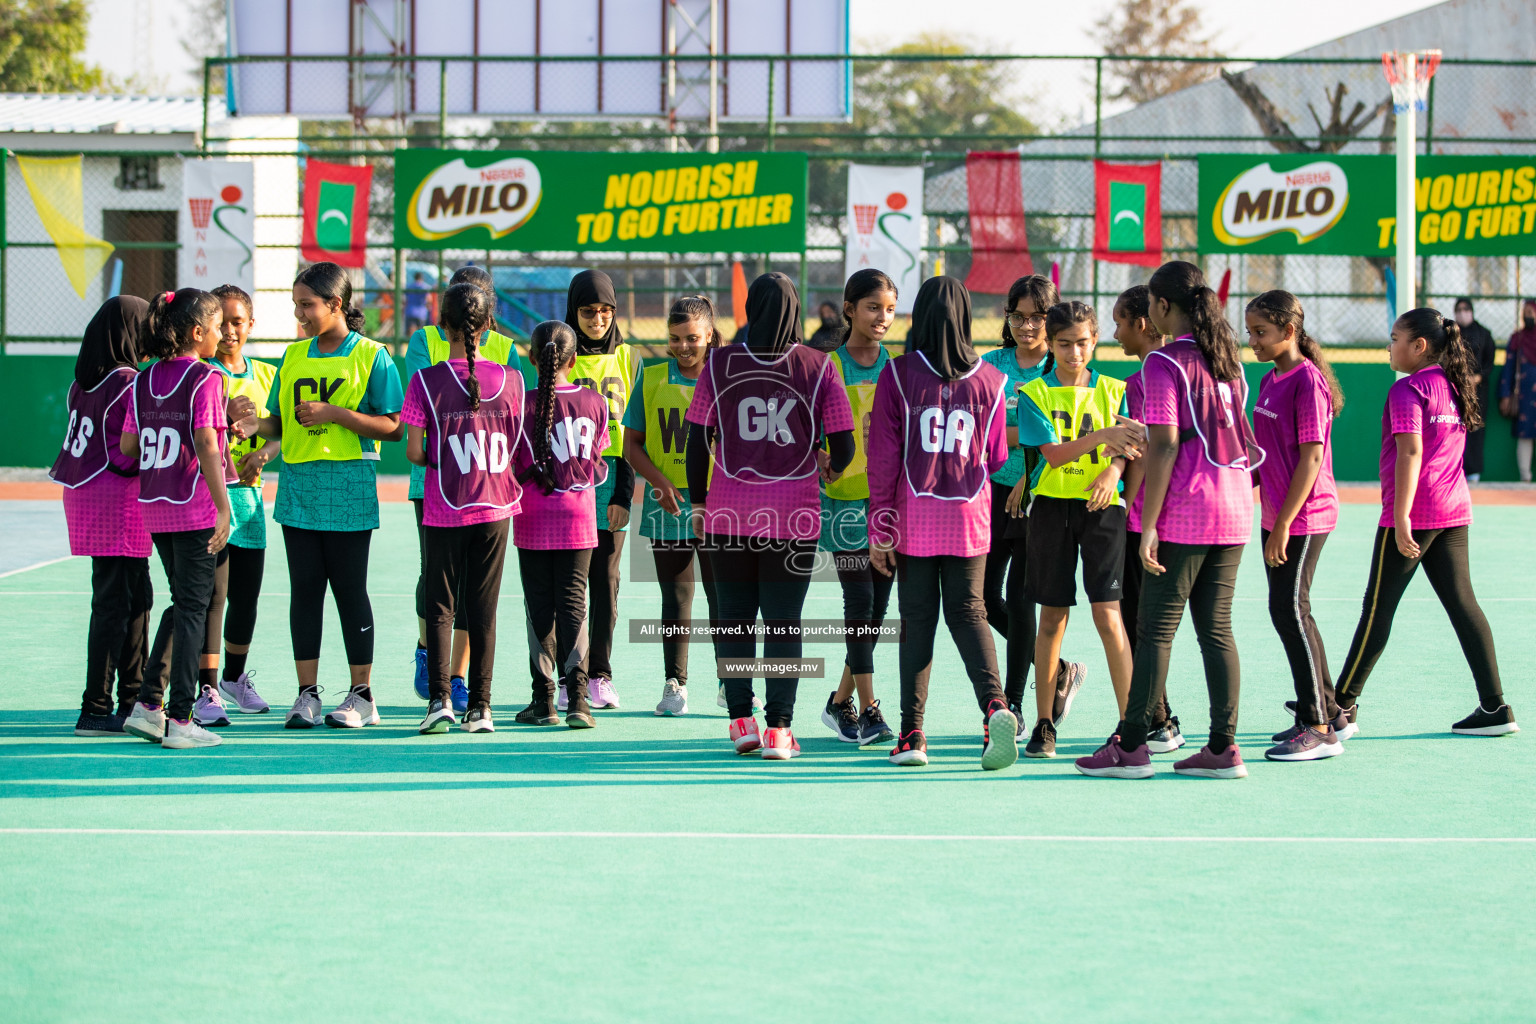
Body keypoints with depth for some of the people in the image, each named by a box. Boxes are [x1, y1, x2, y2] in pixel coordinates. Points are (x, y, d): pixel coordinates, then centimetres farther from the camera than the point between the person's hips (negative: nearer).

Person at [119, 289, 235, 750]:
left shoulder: (144, 380, 9)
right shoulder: (205, 378, -10)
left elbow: (128, 445, 8)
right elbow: (206, 445, -17)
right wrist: (224, 507, -18)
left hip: (155, 506, 6)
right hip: (196, 508, -6)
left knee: (183, 603, 19)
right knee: (192, 608, -1)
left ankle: (148, 703, 13)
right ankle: (179, 720, -1)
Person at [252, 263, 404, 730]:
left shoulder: (371, 356, -2)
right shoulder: (293, 356, 13)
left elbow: (392, 427, -6)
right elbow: (280, 424, 16)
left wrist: (336, 414, -16)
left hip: (348, 490, -5)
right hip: (298, 487, 5)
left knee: (349, 589, 0)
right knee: (304, 589, 4)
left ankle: (361, 694, 8)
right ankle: (307, 694, 9)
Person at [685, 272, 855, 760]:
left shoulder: (719, 363, -2)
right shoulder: (817, 367, -4)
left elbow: (697, 440, 0)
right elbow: (843, 445, -3)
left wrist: (698, 501, 13)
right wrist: (833, 469, 20)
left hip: (728, 513, 1)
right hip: (794, 514, -1)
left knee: (734, 617, 12)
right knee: (784, 620, 4)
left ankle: (741, 719, 10)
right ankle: (778, 728, 0)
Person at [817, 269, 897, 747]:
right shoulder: (828, 369, -1)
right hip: (845, 500, -3)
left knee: (876, 608, 5)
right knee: (859, 603, -8)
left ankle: (841, 701, 18)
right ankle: (868, 709, -5)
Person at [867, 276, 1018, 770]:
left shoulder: (898, 375, -6)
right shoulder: (988, 380, 1)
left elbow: (883, 459, -6)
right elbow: (996, 458, 10)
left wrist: (879, 531, -1)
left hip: (913, 515, -1)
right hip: (969, 515, 1)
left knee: (917, 618, 6)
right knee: (968, 611, 7)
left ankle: (912, 734, 4)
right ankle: (995, 705, -16)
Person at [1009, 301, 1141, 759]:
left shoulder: (1113, 391, 8)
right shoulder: (1034, 394, 2)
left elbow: (1130, 450, 3)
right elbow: (1052, 452, -10)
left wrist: (1115, 470, -21)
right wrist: (1103, 436, -25)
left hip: (1101, 505, 0)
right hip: (1052, 505, 0)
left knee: (1107, 612, -10)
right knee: (1052, 617, 5)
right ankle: (1044, 725, 14)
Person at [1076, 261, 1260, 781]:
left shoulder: (1165, 362, -10)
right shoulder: (1227, 358, 13)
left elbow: (1165, 446, -16)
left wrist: (1149, 524, -15)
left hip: (1182, 512, -7)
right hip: (1233, 510, 7)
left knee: (1157, 630, -2)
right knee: (1217, 630, 8)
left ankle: (1130, 746, 1)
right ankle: (1223, 748, 6)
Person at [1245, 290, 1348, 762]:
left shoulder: (1307, 381, -15)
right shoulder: (1270, 380, 12)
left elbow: (1311, 457, -19)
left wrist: (1284, 522, -21)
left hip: (1304, 518, -9)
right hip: (1275, 517, 9)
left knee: (1290, 612, -9)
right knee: (1290, 613, 13)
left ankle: (1319, 729, -5)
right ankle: (1329, 714, 24)